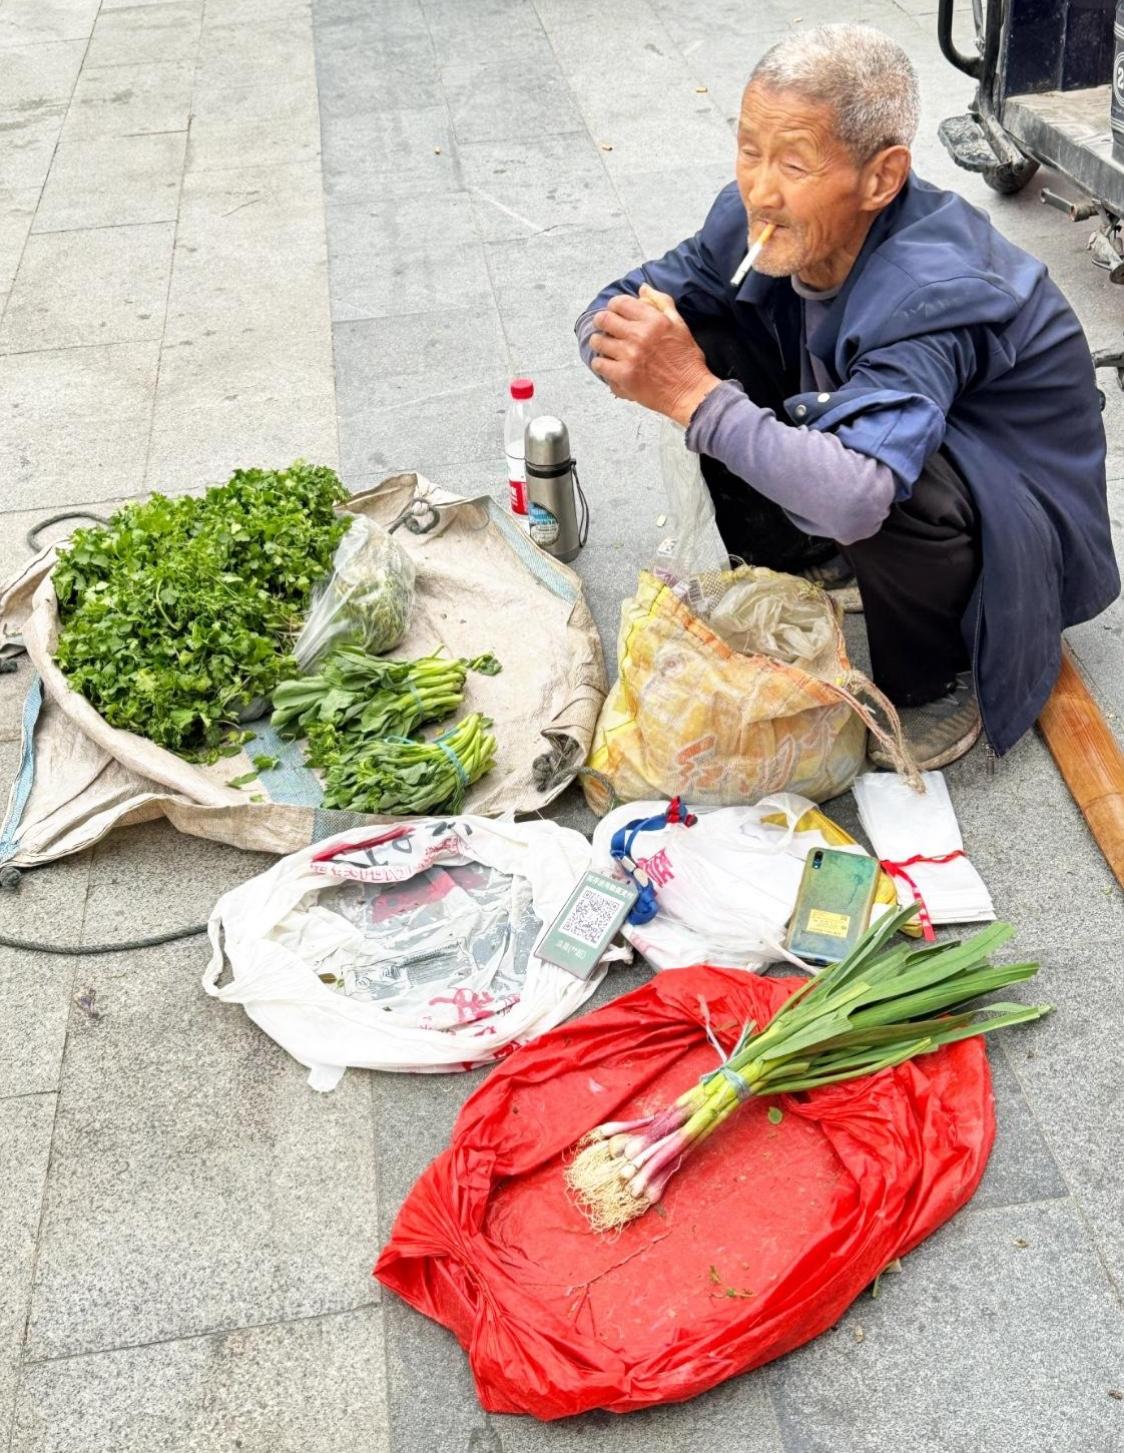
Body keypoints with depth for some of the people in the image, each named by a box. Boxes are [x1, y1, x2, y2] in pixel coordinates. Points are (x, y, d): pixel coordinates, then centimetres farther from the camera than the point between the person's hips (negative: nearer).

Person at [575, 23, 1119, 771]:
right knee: (702, 348, -13)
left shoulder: (933, 294, -37)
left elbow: (855, 496, -52)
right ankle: (805, 557, 7)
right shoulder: (760, 218, -16)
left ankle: (936, 684, -10)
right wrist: (633, 352, -32)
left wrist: (694, 396, -47)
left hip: (1013, 508, -6)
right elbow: (613, 309, -8)